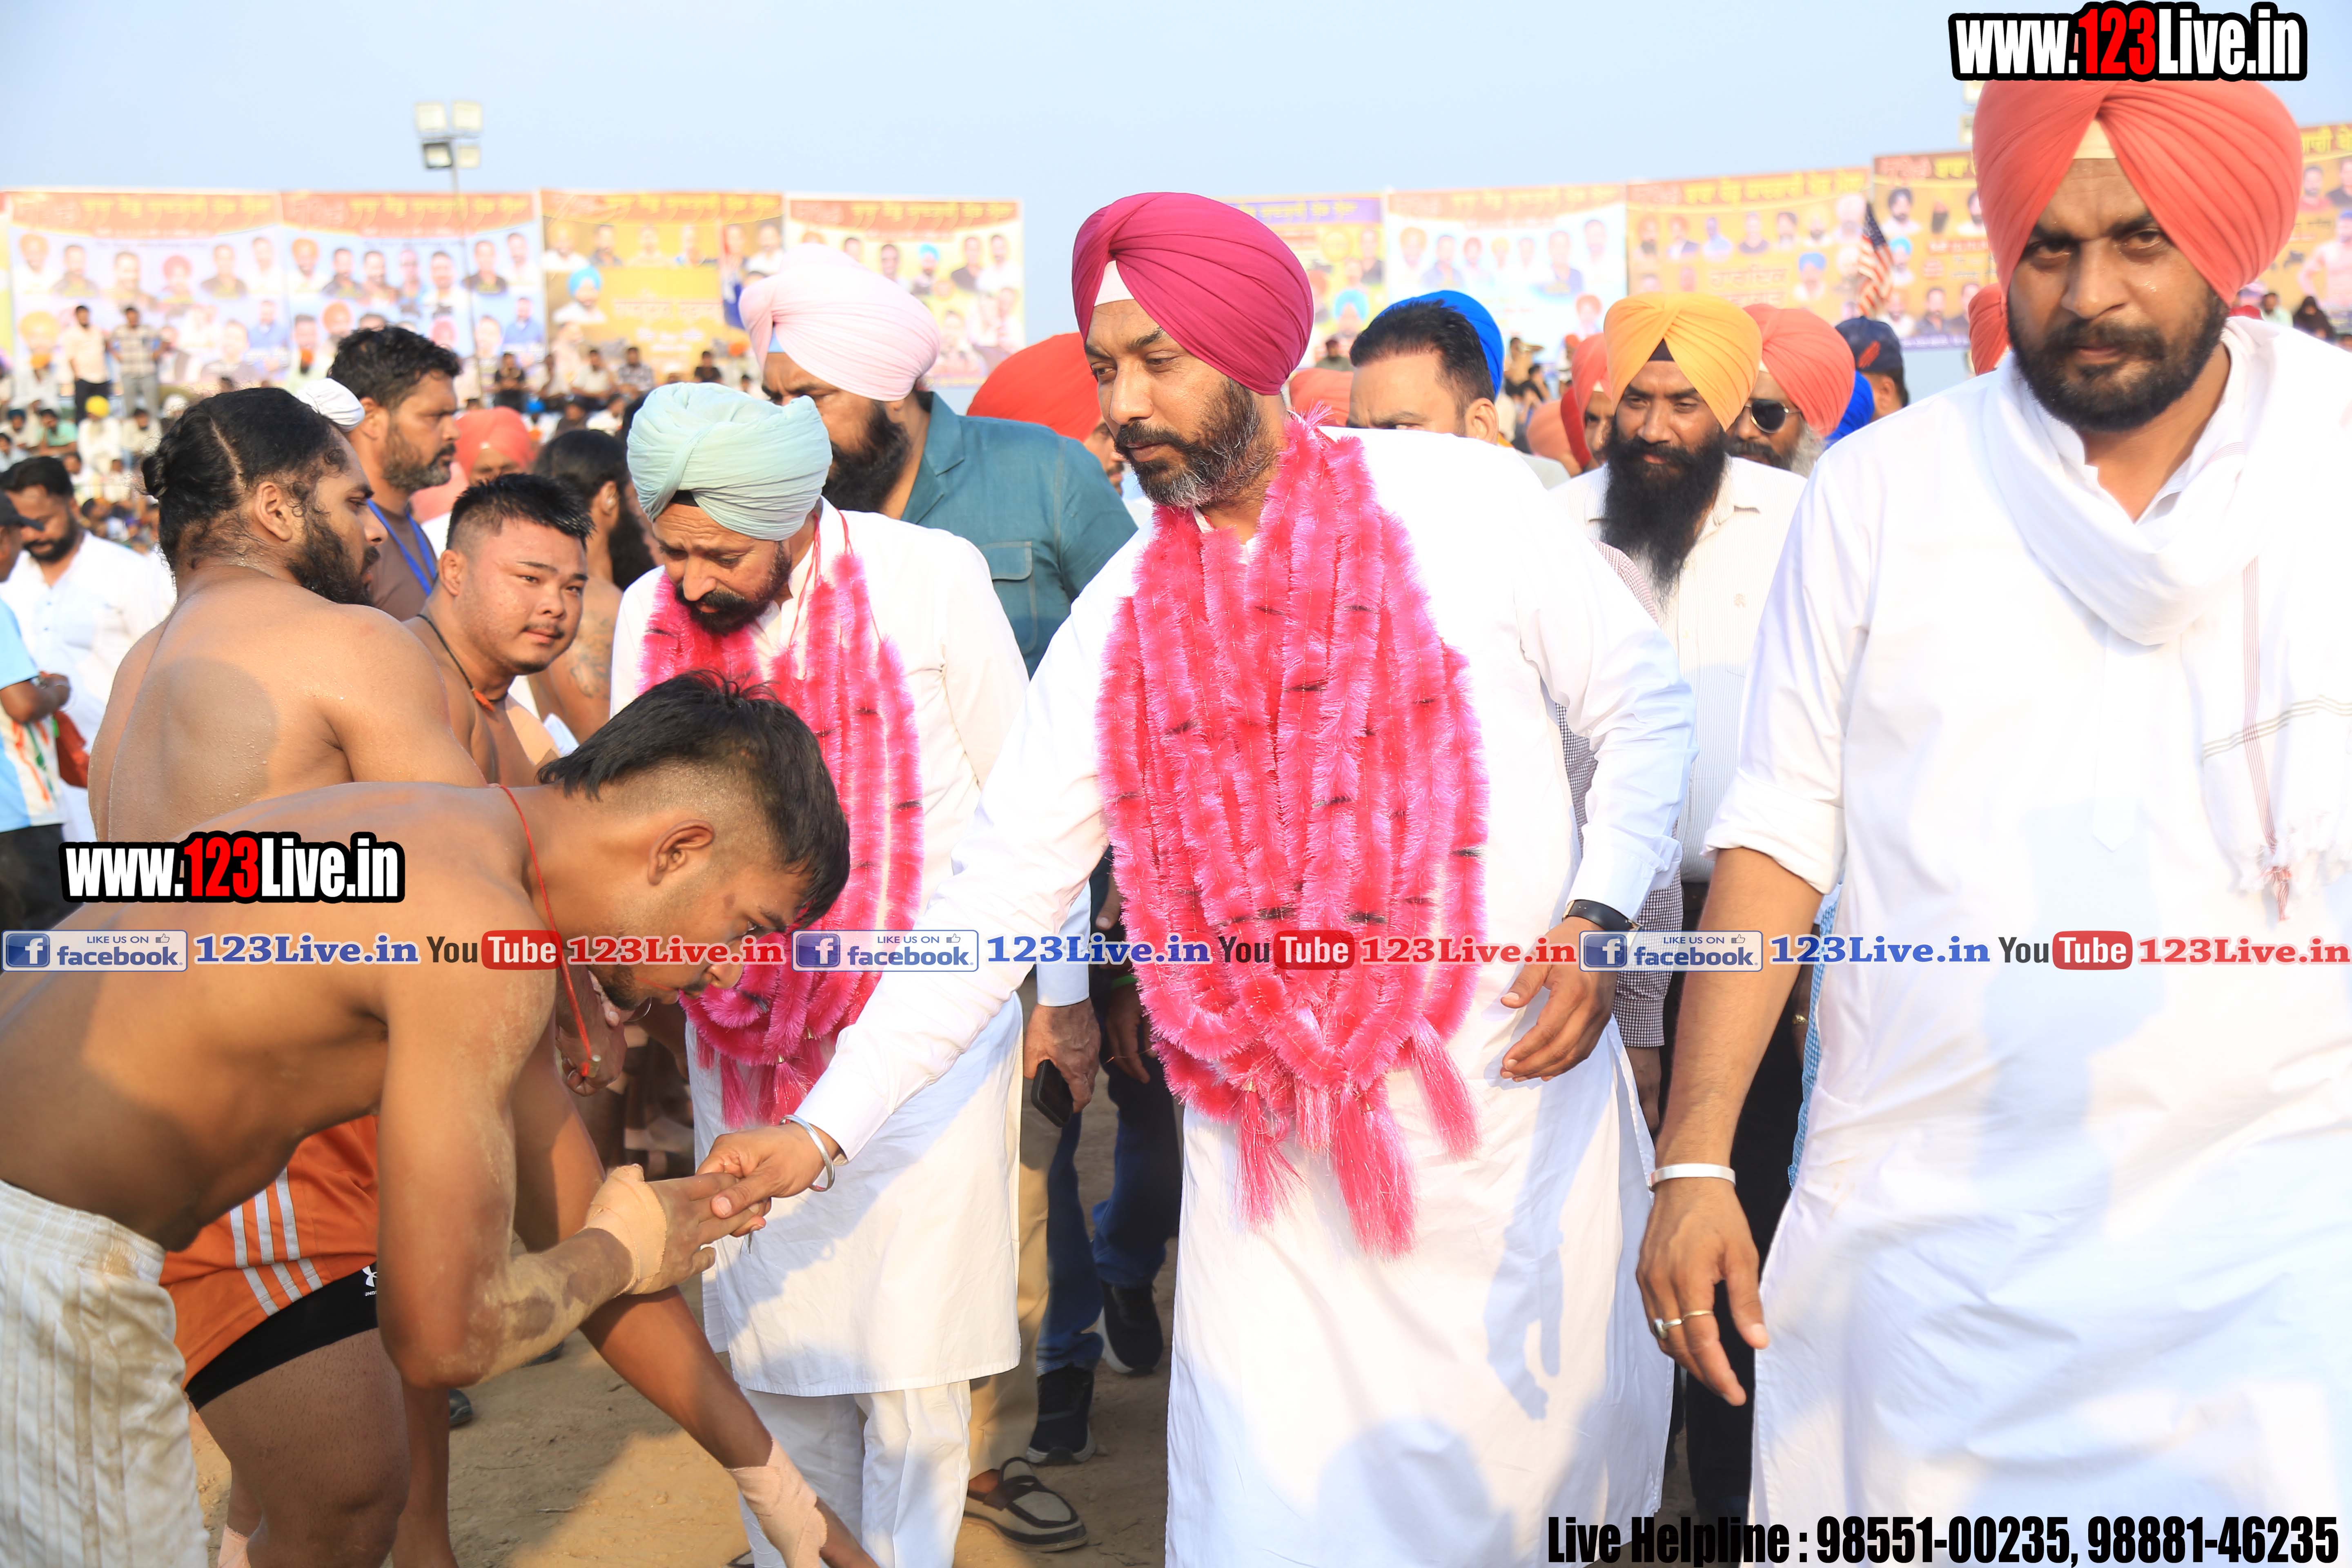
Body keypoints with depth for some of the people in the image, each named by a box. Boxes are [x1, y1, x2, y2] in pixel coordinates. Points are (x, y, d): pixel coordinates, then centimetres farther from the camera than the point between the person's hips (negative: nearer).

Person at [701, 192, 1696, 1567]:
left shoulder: (1464, 500, -5)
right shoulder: (1121, 620, 3)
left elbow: (1647, 704, 4)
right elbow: (997, 898, 1)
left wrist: (1601, 910, -12)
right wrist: (826, 1129, -4)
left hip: (1513, 1095, -1)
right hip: (1276, 1154, 2)